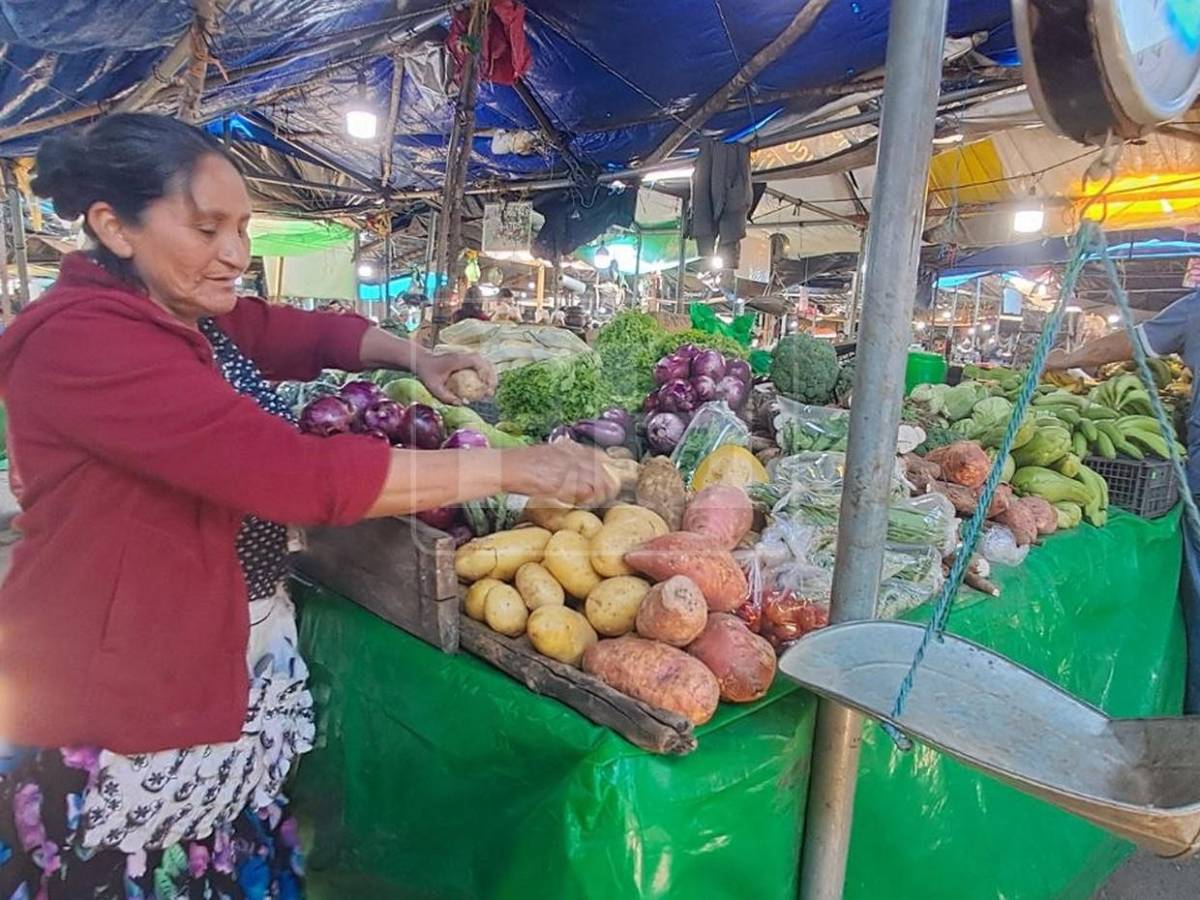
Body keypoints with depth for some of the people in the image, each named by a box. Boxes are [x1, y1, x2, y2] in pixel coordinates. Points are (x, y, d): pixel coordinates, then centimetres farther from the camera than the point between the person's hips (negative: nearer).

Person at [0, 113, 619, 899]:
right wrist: (509, 467, -30)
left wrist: (416, 358, -11)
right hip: (122, 713, -8)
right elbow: (298, 472, -34)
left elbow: (315, 333, 11)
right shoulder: (80, 341, -25)